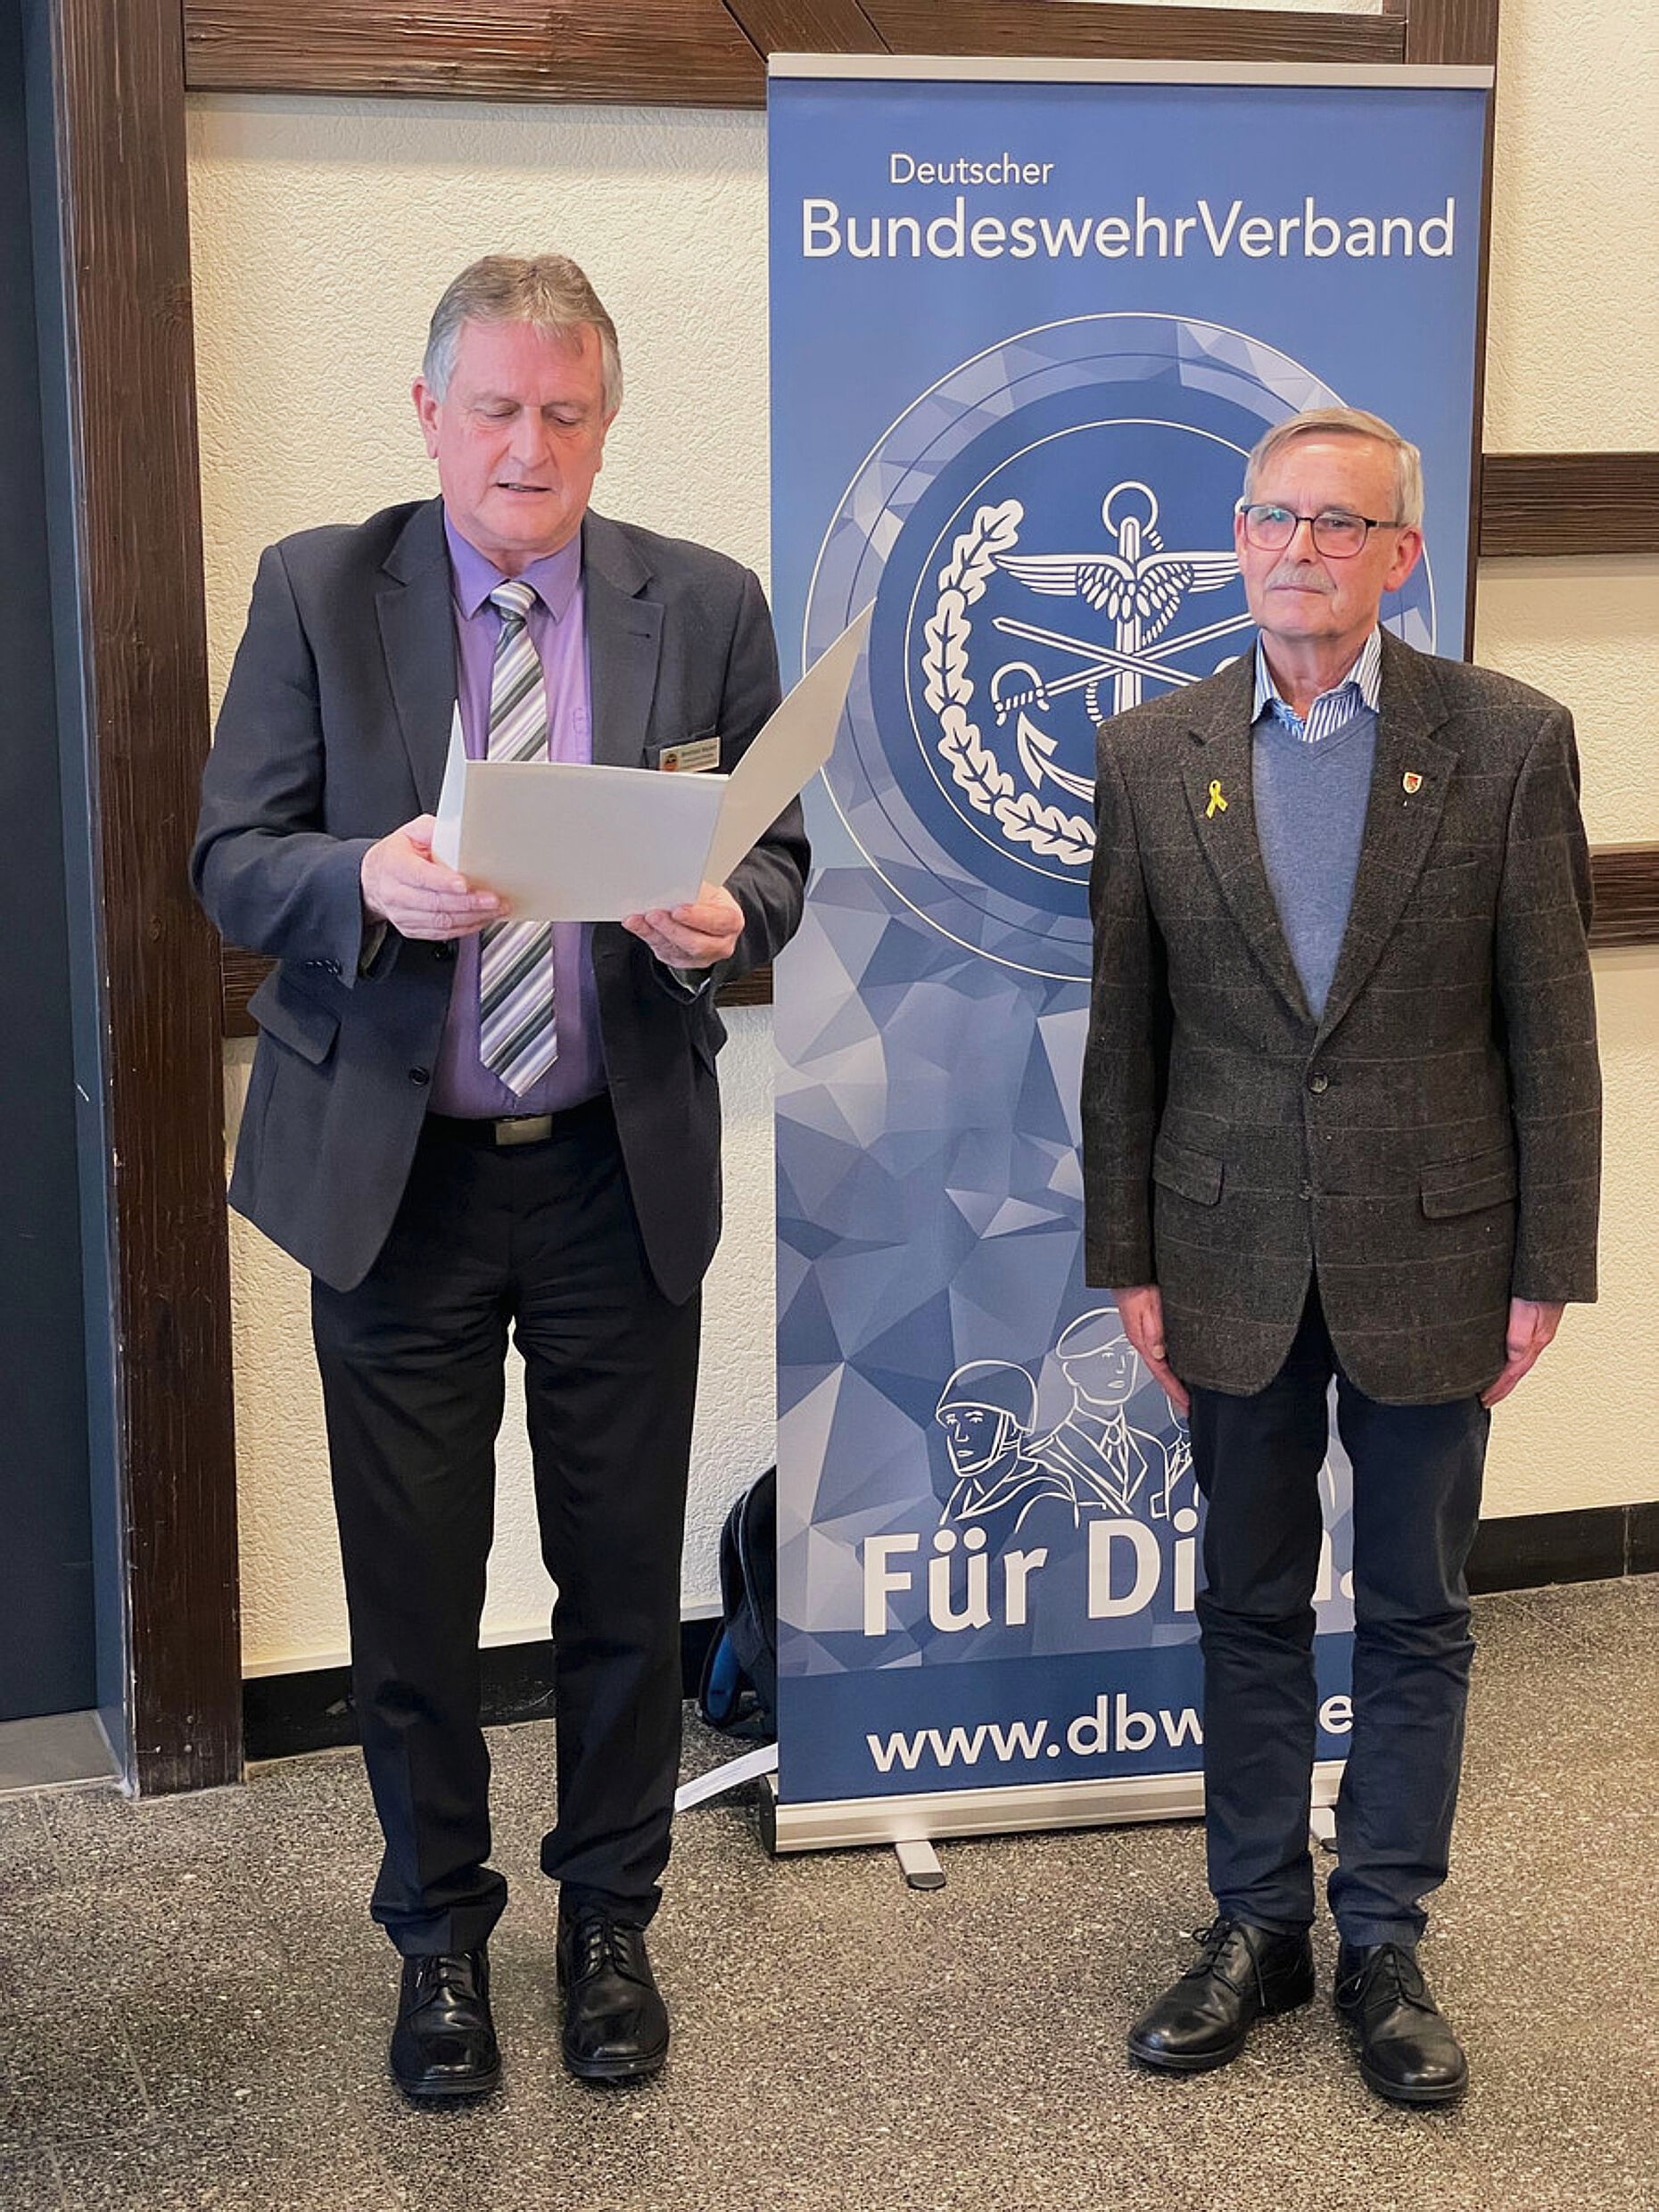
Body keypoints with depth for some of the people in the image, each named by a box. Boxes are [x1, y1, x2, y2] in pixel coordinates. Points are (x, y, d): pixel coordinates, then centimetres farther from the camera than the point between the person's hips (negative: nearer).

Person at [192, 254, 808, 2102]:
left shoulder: (704, 606, 1)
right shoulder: (316, 592, -2)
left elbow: (775, 861, 3)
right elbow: (231, 861, -5)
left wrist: (723, 914, -21)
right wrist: (370, 883, -26)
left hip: (623, 1173, 1)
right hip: (391, 1172, -1)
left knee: (624, 1580, 12)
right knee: (410, 1588, 10)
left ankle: (609, 1920, 33)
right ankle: (439, 1933, 31)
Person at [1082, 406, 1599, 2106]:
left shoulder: (1508, 742, -6)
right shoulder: (1153, 754, 1)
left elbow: (1551, 1025, -4)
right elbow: (1124, 1031, 4)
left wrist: (1547, 1266, -5)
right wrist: (1126, 1257, 2)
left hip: (1430, 1258, -1)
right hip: (1234, 1261, 2)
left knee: (1413, 1618, 10)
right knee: (1250, 1608, 13)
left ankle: (1383, 1943, 25)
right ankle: (1256, 1926, 28)